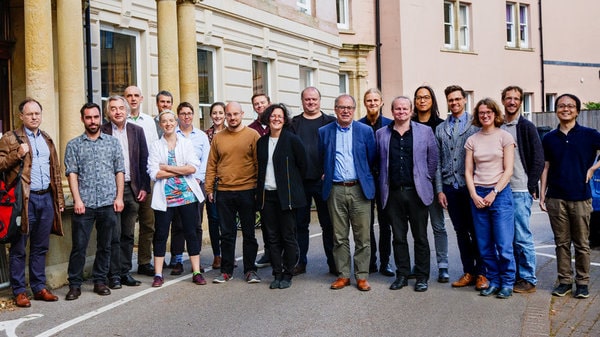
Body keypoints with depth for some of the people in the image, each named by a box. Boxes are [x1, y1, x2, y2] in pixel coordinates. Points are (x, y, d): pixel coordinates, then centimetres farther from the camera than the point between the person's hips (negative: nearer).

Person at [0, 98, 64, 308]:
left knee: (41, 247, 11)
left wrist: (59, 198, 14)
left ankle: (39, 288, 19)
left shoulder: (47, 140, 17)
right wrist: (17, 155, -20)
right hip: (24, 199, -5)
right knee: (18, 248, 2)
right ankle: (19, 291, 9)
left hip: (46, 198, 5)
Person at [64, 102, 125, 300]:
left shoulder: (113, 142, 10)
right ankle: (75, 284, 10)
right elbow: (72, 173, 0)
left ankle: (100, 281, 20)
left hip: (108, 204, 2)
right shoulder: (74, 145, 7)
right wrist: (77, 200, -9)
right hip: (84, 204, -1)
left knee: (105, 245, 9)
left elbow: (120, 172, 8)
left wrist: (119, 197, -1)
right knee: (79, 246, 0)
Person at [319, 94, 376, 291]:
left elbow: (372, 159, 8)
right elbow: (321, 160, 15)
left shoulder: (365, 131, 4)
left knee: (362, 236, 2)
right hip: (335, 190, 1)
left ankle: (362, 276, 12)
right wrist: (326, 176, 8)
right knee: (339, 236, 6)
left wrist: (364, 177, 8)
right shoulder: (324, 132, 7)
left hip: (360, 189, -1)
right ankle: (343, 275, 17)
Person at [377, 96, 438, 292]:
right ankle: (402, 274, 19)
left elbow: (433, 159, 7)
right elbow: (378, 161, 11)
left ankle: (422, 276, 15)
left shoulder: (425, 131, 4)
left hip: (416, 192, -1)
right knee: (398, 237, 9)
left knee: (420, 237, 5)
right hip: (393, 193, 1)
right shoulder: (381, 134, 7)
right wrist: (384, 184, 7)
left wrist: (426, 179, 5)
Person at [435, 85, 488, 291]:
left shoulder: (475, 125, 1)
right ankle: (468, 272, 19)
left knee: (476, 231, 1)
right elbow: (438, 162, 10)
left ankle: (481, 273, 11)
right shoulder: (440, 129, 11)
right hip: (450, 187, 4)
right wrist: (440, 190, 4)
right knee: (461, 232, 10)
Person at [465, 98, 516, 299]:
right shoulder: (472, 140, 11)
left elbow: (508, 170, -3)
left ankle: (507, 283, 9)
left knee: (503, 245, -5)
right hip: (478, 195, 3)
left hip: (500, 193, -3)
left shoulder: (505, 137, 2)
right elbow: (468, 171, 8)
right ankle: (493, 281, 17)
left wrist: (494, 193, -10)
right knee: (484, 246, 4)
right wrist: (474, 195, -5)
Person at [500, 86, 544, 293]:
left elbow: (538, 159, -4)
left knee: (522, 237, -2)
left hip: (520, 191, -5)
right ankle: (513, 275, 20)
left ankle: (528, 279, 8)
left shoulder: (527, 127, -2)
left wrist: (530, 187, -7)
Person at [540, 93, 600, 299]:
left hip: (580, 198, -2)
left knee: (581, 244, 5)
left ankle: (582, 283, 15)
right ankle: (564, 281, 17)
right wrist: (542, 194, 7)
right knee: (562, 243, 8)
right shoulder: (549, 138, 8)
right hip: (556, 199, 2)